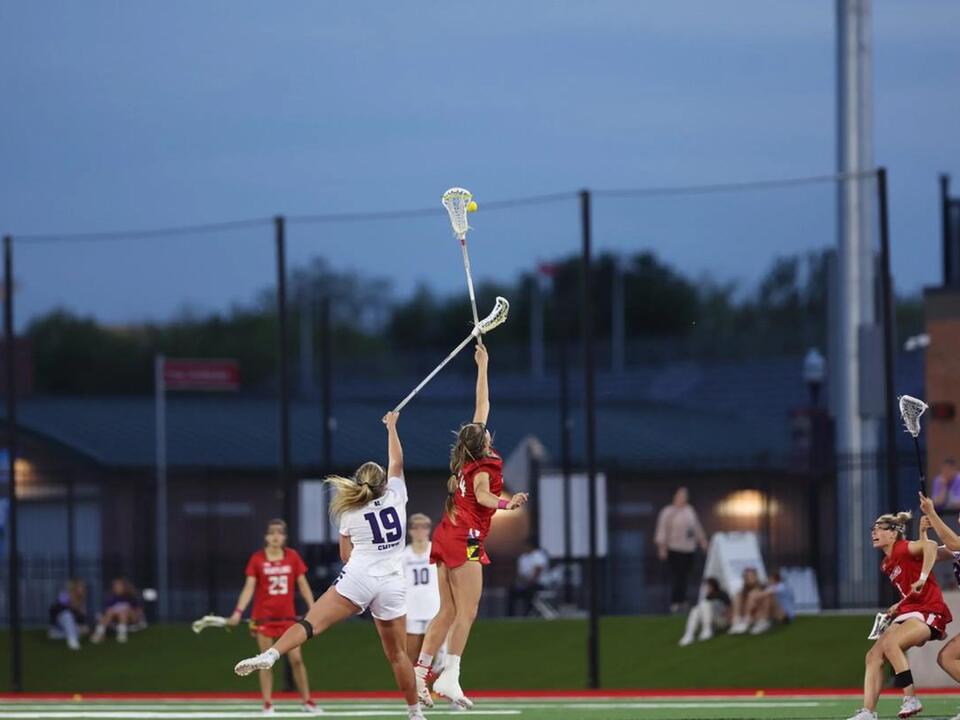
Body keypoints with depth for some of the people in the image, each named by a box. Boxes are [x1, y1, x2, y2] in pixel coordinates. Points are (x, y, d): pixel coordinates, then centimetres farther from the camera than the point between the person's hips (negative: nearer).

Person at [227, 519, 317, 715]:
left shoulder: (293, 557, 0)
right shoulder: (257, 559, -5)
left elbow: (303, 585, 5)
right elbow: (249, 587, -8)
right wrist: (238, 612, -19)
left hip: (288, 616, 1)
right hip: (264, 616, -1)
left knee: (296, 659, -1)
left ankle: (307, 702, 7)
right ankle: (267, 704, 6)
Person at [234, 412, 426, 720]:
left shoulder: (350, 513, 9)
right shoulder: (395, 496, 10)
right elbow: (397, 462, 28)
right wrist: (391, 426, 41)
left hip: (357, 579, -2)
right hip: (392, 585, 2)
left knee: (310, 623, -18)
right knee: (397, 653, 12)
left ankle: (270, 654, -41)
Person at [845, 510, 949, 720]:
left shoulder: (903, 549, -12)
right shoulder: (887, 564, 15)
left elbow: (930, 545, -32)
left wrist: (922, 578, -36)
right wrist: (899, 606, 10)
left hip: (929, 612, -10)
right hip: (909, 613, 10)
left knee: (890, 643, -31)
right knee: (873, 656, -3)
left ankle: (911, 700, -25)